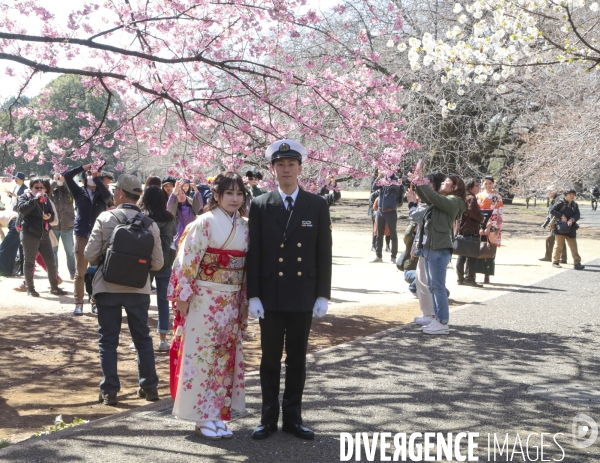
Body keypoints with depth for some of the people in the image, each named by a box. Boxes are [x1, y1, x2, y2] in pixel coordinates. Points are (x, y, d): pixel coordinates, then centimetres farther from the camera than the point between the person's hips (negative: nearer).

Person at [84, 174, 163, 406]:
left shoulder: (105, 218, -9)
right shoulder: (150, 224, -4)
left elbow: (90, 255, -11)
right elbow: (157, 263, -2)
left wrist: (105, 261, 10)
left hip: (107, 287, -2)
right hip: (138, 289, 2)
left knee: (108, 339, 8)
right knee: (142, 337, 15)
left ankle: (109, 391, 9)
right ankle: (149, 386, 20)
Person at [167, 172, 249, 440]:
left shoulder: (244, 227, 8)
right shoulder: (205, 223, -10)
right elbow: (189, 259, -11)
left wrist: (245, 301, 12)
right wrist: (183, 296, -13)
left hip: (231, 302, 6)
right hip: (205, 299, -6)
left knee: (225, 356, 10)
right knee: (202, 355, 0)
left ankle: (218, 413, 20)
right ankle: (203, 418, 9)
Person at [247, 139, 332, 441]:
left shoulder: (317, 206, 2)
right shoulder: (260, 205, 1)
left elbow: (324, 254, 2)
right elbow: (254, 254, 0)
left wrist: (323, 295, -2)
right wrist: (253, 295, -5)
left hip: (303, 297, 0)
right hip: (271, 297, 0)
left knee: (297, 360, 10)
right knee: (270, 360, 8)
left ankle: (293, 418, 21)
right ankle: (269, 418, 19)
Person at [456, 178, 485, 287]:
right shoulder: (472, 198, -12)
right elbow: (473, 212, -24)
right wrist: (482, 218, -9)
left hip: (463, 229, 10)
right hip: (471, 230, -10)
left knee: (462, 255, 12)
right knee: (472, 256, -7)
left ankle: (460, 278, 16)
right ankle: (469, 278, -9)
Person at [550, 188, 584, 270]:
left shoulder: (575, 205, 11)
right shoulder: (560, 203, -4)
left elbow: (578, 215, 1)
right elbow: (552, 211, -14)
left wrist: (572, 219, -19)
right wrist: (561, 216, -21)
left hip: (570, 229, 5)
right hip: (559, 228, -5)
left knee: (574, 246, 2)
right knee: (559, 246, -2)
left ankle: (577, 263, 2)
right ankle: (555, 262, 10)